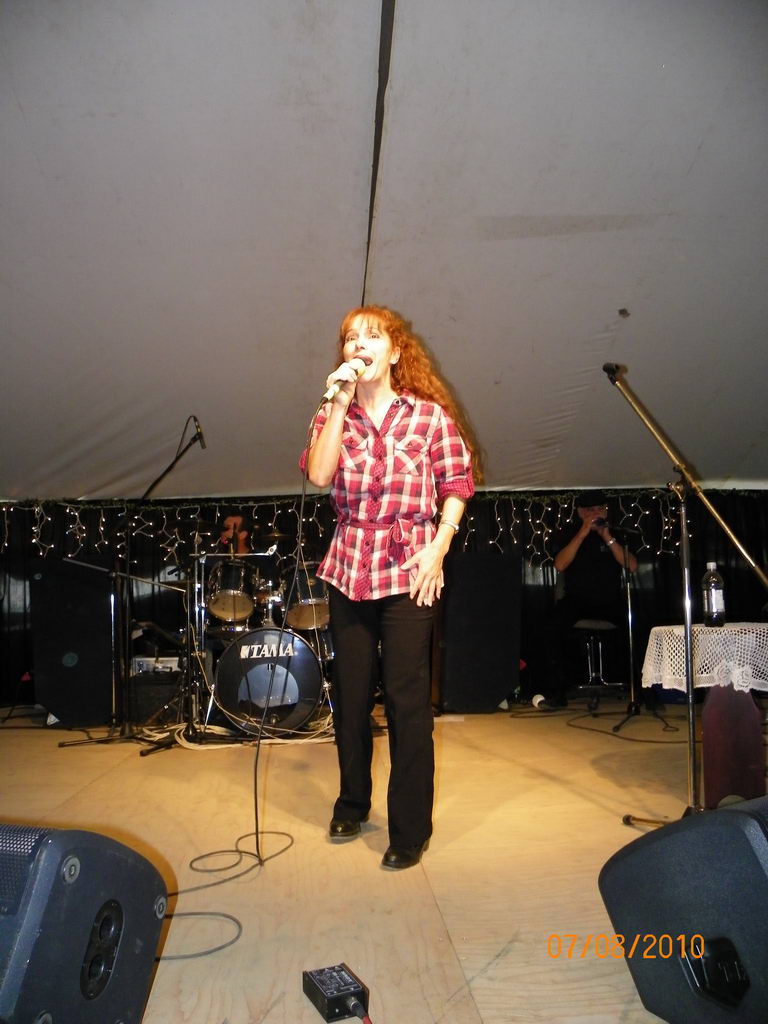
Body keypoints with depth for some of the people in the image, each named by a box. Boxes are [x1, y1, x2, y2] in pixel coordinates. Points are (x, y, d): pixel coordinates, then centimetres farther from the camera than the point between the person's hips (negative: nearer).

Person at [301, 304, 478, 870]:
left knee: (408, 700, -2)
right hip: (349, 569, 4)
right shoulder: (334, 414, 8)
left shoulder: (430, 415, 0)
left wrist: (438, 548, -10)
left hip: (409, 572, -3)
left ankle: (410, 829, 14)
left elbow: (457, 485, 1)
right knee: (350, 694, 14)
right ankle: (352, 805, 35)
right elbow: (318, 474, -9)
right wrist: (340, 402, -11)